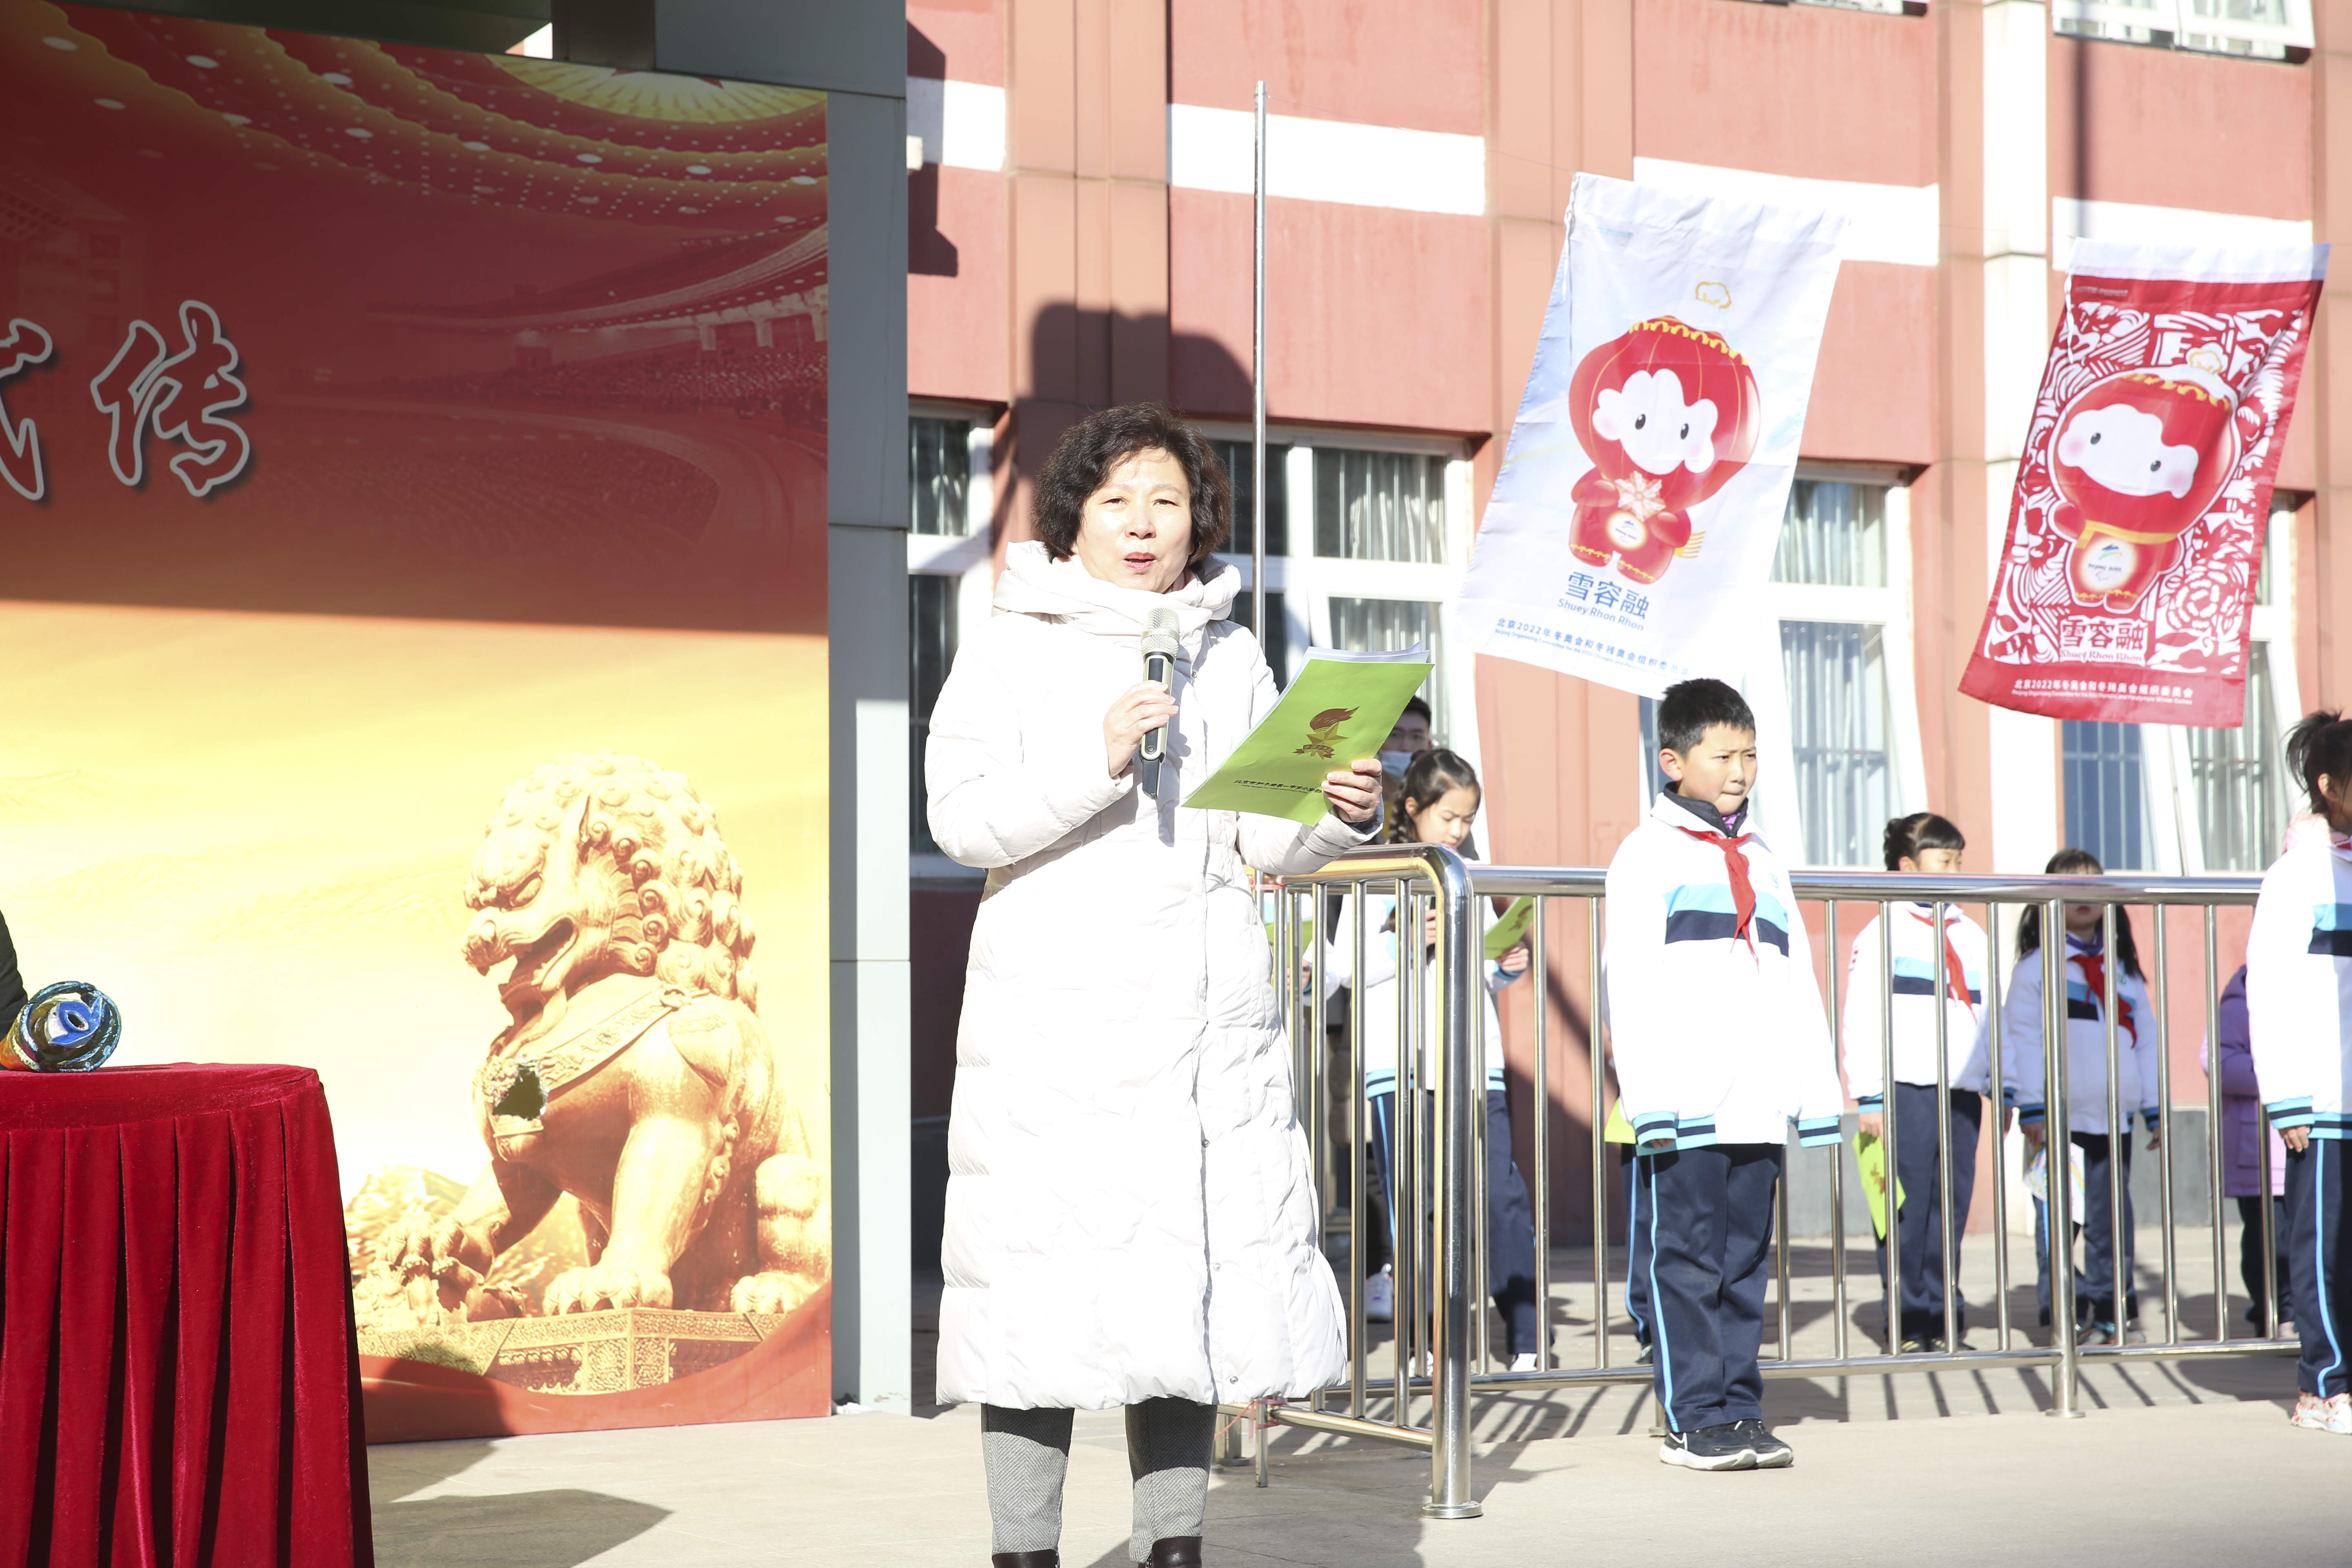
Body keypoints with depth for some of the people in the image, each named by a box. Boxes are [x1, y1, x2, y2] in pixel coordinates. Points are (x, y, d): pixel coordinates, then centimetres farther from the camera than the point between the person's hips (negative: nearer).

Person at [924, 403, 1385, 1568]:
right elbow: (960, 818, -7)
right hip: (1059, 1020, -4)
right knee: (1047, 1286, -6)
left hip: (1211, 1021, 4)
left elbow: (1265, 841, 16)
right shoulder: (1014, 645, 3)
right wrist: (1094, 763, -18)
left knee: (1193, 1287, 5)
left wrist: (1338, 815, -5)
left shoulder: (1230, 653, 16)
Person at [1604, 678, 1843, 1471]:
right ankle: (1694, 1418, 0)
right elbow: (1630, 983, -6)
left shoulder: (1763, 861, 20)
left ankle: (1739, 1411, 13)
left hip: (1758, 1104, 6)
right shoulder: (1649, 854, 1)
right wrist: (1647, 1096, -15)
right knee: (1688, 1260, -4)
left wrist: (1818, 1094, 15)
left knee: (1746, 1262, 7)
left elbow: (1799, 986, 22)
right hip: (1686, 1106, -6)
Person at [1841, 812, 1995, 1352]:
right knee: (1907, 1211, -6)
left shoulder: (1972, 937, 18)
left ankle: (1945, 1321, 11)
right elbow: (1861, 1022, -3)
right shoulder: (1883, 934, 1)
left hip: (1962, 1094, 5)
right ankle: (1909, 1324, -1)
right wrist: (1869, 1098, -9)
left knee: (1951, 1210, 4)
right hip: (1906, 1091, -5)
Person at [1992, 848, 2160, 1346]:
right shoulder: (2036, 965, 2)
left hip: (2114, 1115, 4)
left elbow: (2146, 1039, 18)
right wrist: (2031, 1109, -10)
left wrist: (2155, 1109, 12)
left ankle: (2112, 1311, 12)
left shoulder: (2124, 967, 17)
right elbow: (2023, 1039, -3)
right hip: (2059, 1118, -4)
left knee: (2112, 1217, 6)